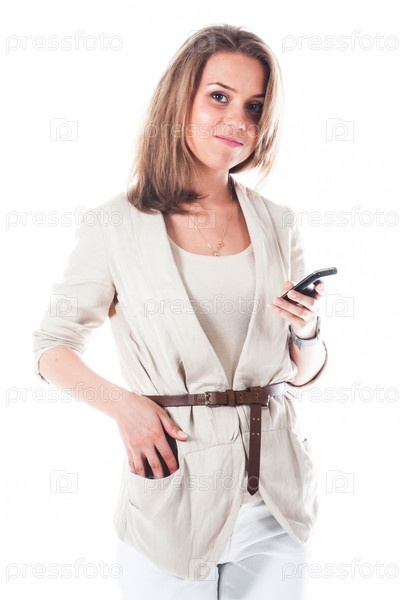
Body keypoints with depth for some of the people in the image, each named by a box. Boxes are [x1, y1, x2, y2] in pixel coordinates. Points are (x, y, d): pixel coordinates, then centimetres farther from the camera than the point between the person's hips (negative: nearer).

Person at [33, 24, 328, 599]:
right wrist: (120, 402, -14)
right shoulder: (116, 226, -5)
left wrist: (306, 333, -9)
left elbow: (304, 373, 12)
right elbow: (52, 346, 2)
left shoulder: (278, 225, 6)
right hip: (174, 491, -3)